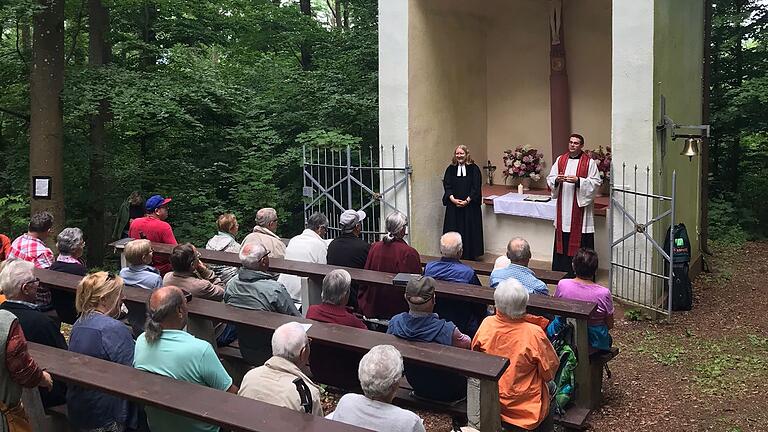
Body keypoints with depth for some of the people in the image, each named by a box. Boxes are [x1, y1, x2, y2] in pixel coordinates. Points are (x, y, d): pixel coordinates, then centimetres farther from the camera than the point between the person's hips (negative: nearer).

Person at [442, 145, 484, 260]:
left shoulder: (474, 169, 0)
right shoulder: (450, 169, 8)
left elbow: (476, 187, -5)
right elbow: (447, 186, 2)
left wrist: (467, 201, -15)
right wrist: (453, 199, -13)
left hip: (470, 206, -2)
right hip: (453, 206, 2)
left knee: (470, 231, 1)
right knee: (453, 231, 2)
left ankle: (470, 257, 7)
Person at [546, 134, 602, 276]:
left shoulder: (589, 162, -3)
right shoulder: (560, 160, 10)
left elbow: (596, 182, -8)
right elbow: (550, 179, 10)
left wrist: (578, 180, -20)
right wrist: (557, 180, -13)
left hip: (580, 206, -4)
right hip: (563, 207, 4)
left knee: (580, 241, -3)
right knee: (563, 241, 8)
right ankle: (561, 272, 17)